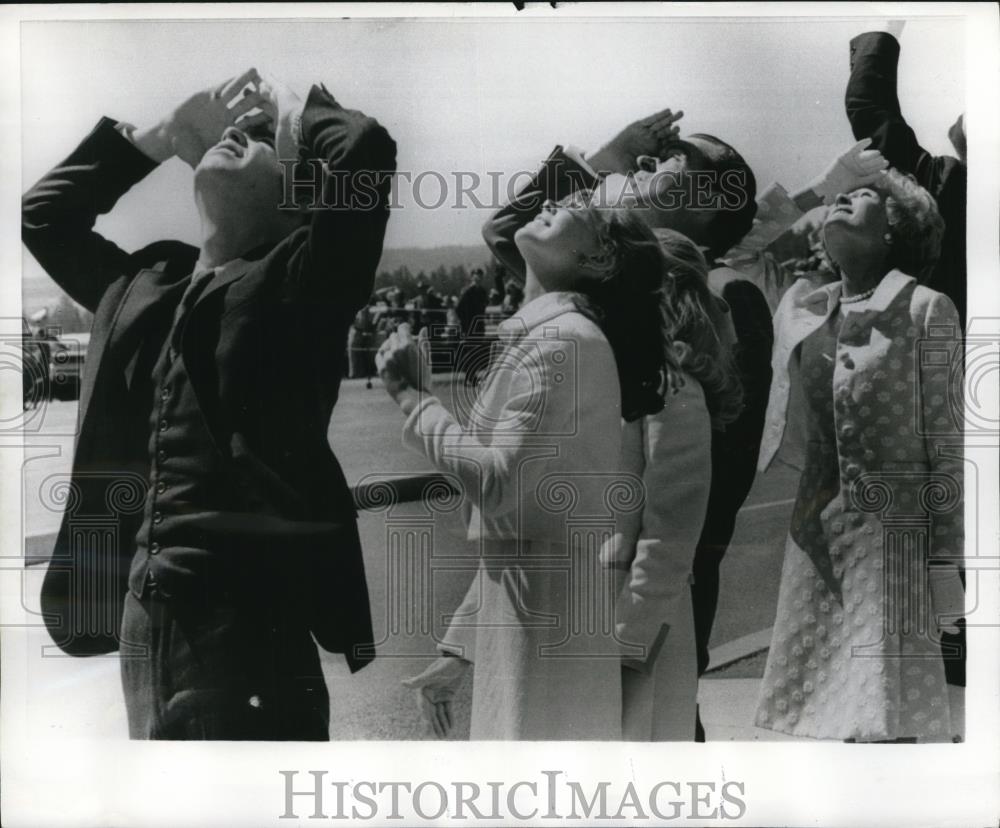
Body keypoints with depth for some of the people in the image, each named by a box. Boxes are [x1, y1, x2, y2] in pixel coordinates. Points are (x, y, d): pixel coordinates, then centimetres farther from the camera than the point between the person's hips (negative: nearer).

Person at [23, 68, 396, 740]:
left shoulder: (299, 280, 0)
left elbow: (365, 150, -13)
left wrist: (290, 106, 8)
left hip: (245, 612, -6)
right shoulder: (146, 286, 17)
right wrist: (166, 134, 24)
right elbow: (45, 212, 31)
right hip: (141, 614, 6)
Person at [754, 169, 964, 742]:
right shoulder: (801, 308, 11)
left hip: (891, 531, -4)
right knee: (845, 715, 10)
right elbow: (775, 425, 16)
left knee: (886, 721, -3)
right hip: (815, 537, 5)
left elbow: (946, 442, -4)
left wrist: (944, 559, -7)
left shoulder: (925, 310, -2)